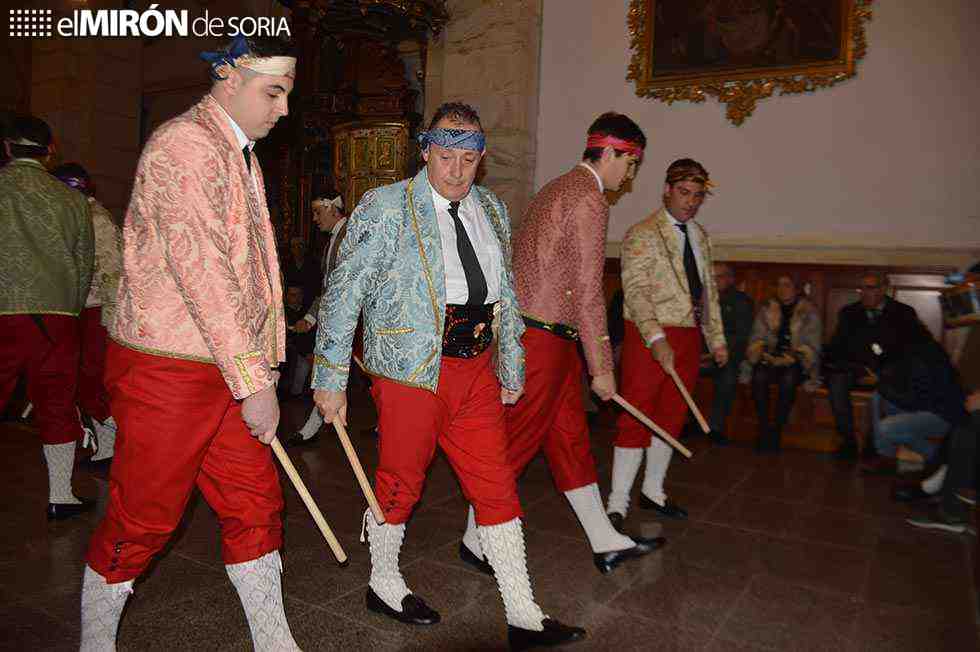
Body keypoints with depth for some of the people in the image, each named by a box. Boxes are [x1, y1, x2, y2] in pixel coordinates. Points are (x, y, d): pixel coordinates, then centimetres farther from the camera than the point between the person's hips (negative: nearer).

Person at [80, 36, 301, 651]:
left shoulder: (242, 155, 16)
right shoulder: (183, 145, -14)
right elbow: (199, 271, -22)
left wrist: (261, 366, 14)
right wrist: (254, 381, -20)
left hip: (226, 367, 9)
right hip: (166, 369, -9)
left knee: (256, 502, 12)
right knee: (142, 519, 6)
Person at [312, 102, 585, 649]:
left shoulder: (492, 210, 12)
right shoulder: (386, 207, -6)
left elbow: (506, 292, 18)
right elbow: (343, 294, -8)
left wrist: (512, 367, 18)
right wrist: (330, 379, -9)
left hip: (476, 368, 6)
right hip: (411, 366, -5)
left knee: (497, 484, 8)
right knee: (401, 479, 9)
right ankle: (384, 583, 36)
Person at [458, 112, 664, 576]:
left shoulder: (558, 189, 18)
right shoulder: (589, 199, -13)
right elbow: (588, 291, -18)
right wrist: (601, 367, -13)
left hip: (549, 335, 10)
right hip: (542, 337, -10)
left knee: (570, 434, 14)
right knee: (519, 439, 1)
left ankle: (605, 541, 26)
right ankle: (476, 541, 18)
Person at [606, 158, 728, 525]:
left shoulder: (700, 236, 16)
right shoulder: (642, 234, -7)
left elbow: (709, 291, 21)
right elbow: (635, 291, -17)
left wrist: (717, 339, 16)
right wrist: (657, 339, -27)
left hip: (689, 337, 7)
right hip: (650, 337, -7)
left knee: (672, 417, 13)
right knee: (637, 417, -5)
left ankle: (653, 492, 28)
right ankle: (617, 504, 4)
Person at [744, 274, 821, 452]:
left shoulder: (809, 312, 7)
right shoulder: (767, 310, 14)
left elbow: (811, 346, 0)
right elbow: (756, 339, 9)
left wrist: (793, 358, -16)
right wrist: (759, 355, -12)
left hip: (796, 364, -2)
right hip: (770, 361, 2)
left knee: (788, 378, -35)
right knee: (759, 375, -31)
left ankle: (777, 431, -25)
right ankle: (764, 429, -23)